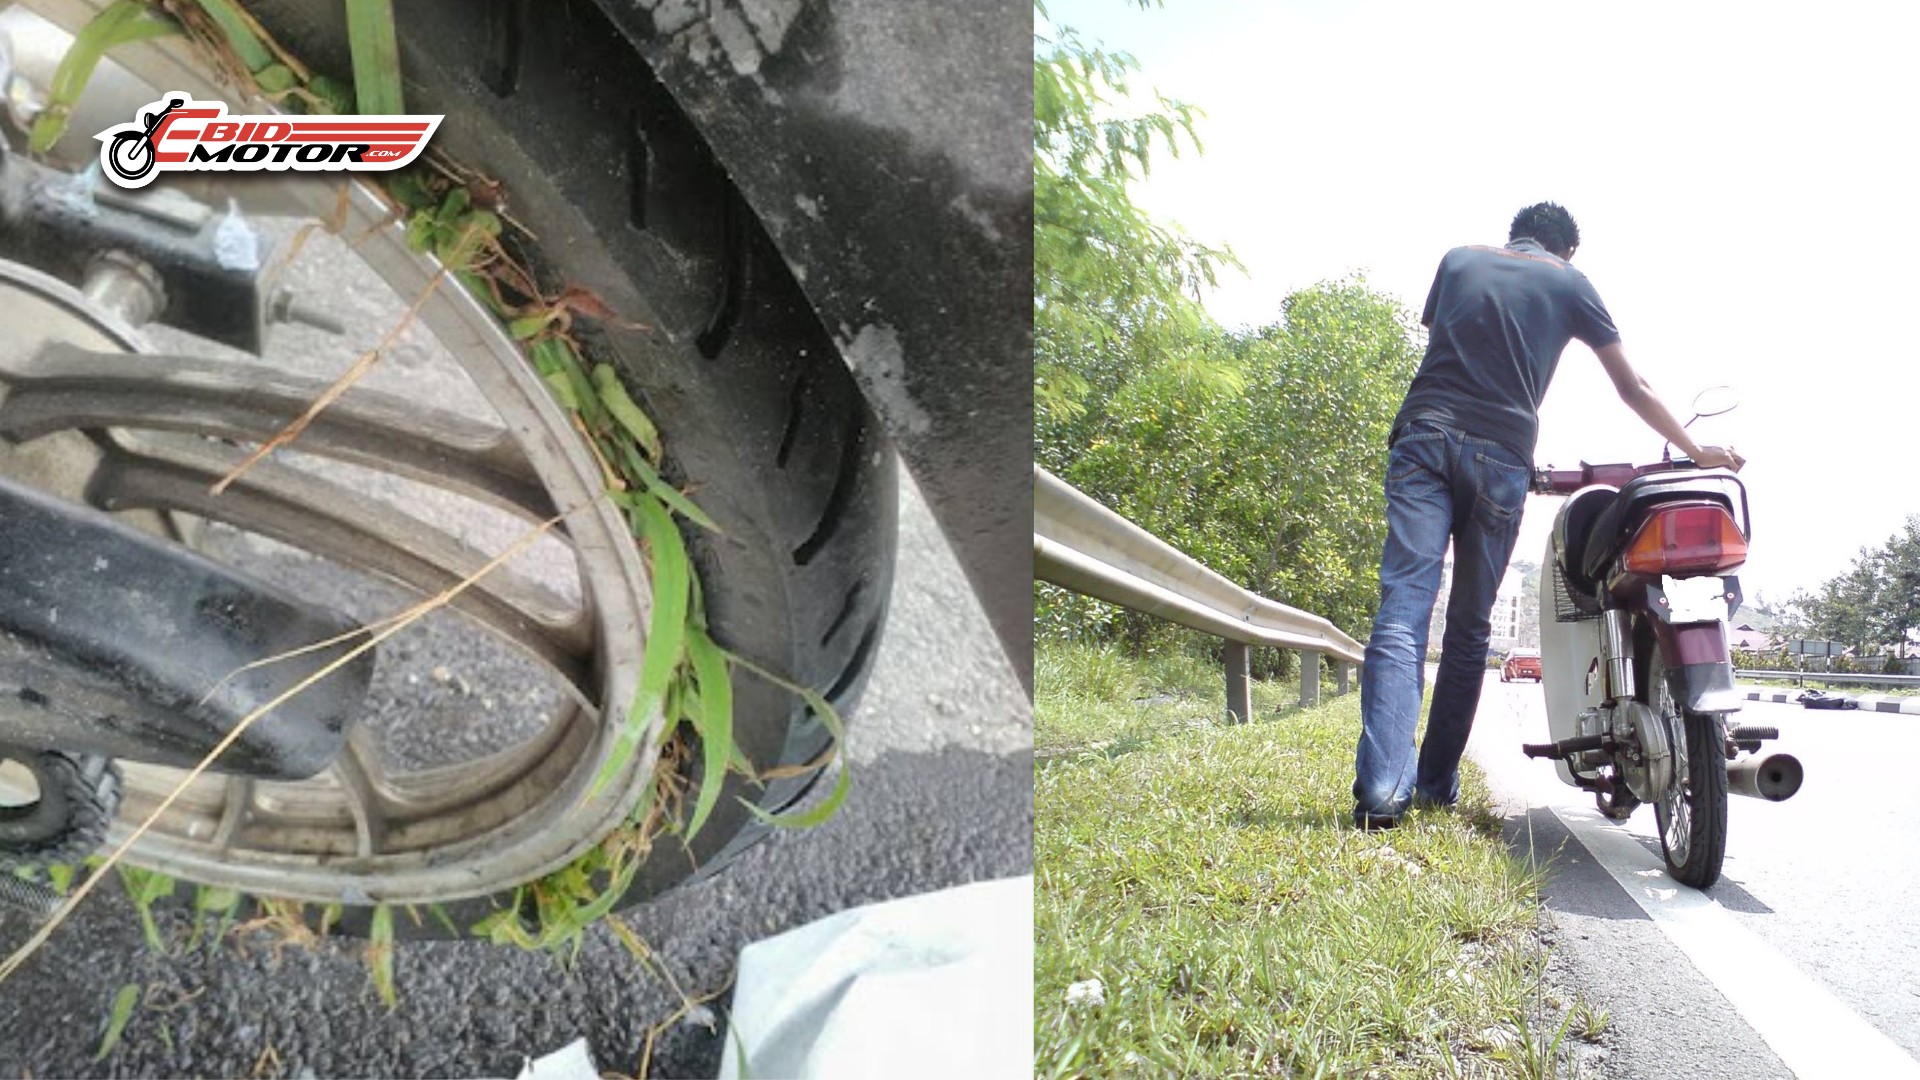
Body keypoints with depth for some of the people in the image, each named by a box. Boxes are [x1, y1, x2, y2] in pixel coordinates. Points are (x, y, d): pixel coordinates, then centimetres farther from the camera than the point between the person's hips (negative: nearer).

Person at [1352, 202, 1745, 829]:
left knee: (1402, 613, -11)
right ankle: (1437, 784, 15)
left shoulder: (1458, 258, 23)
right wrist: (1695, 451, 31)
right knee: (1469, 630, 10)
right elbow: (1631, 387, 21)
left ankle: (1382, 788, -24)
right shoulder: (1570, 282, 18)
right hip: (1502, 457, 0)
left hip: (1424, 434, 1)